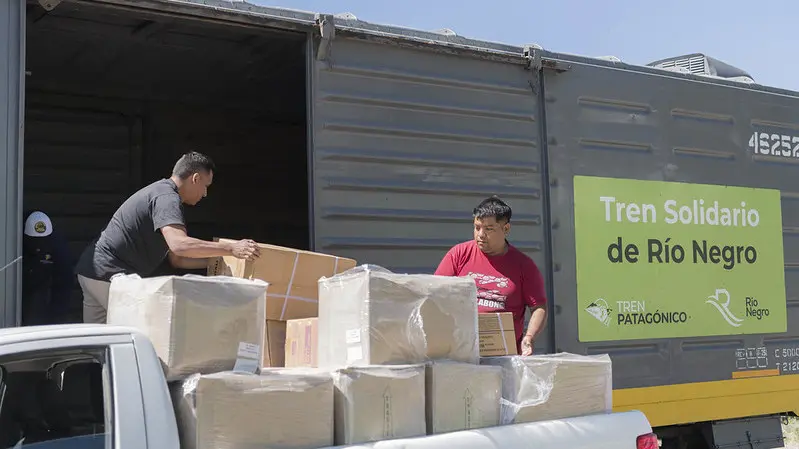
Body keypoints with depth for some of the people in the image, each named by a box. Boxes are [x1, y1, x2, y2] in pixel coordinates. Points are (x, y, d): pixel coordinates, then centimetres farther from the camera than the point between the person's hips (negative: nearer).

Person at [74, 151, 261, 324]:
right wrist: (230, 249, -30)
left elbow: (176, 259, 19)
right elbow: (179, 244, -33)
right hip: (111, 274, -11)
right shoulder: (167, 198, -14)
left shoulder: (160, 192, 19)